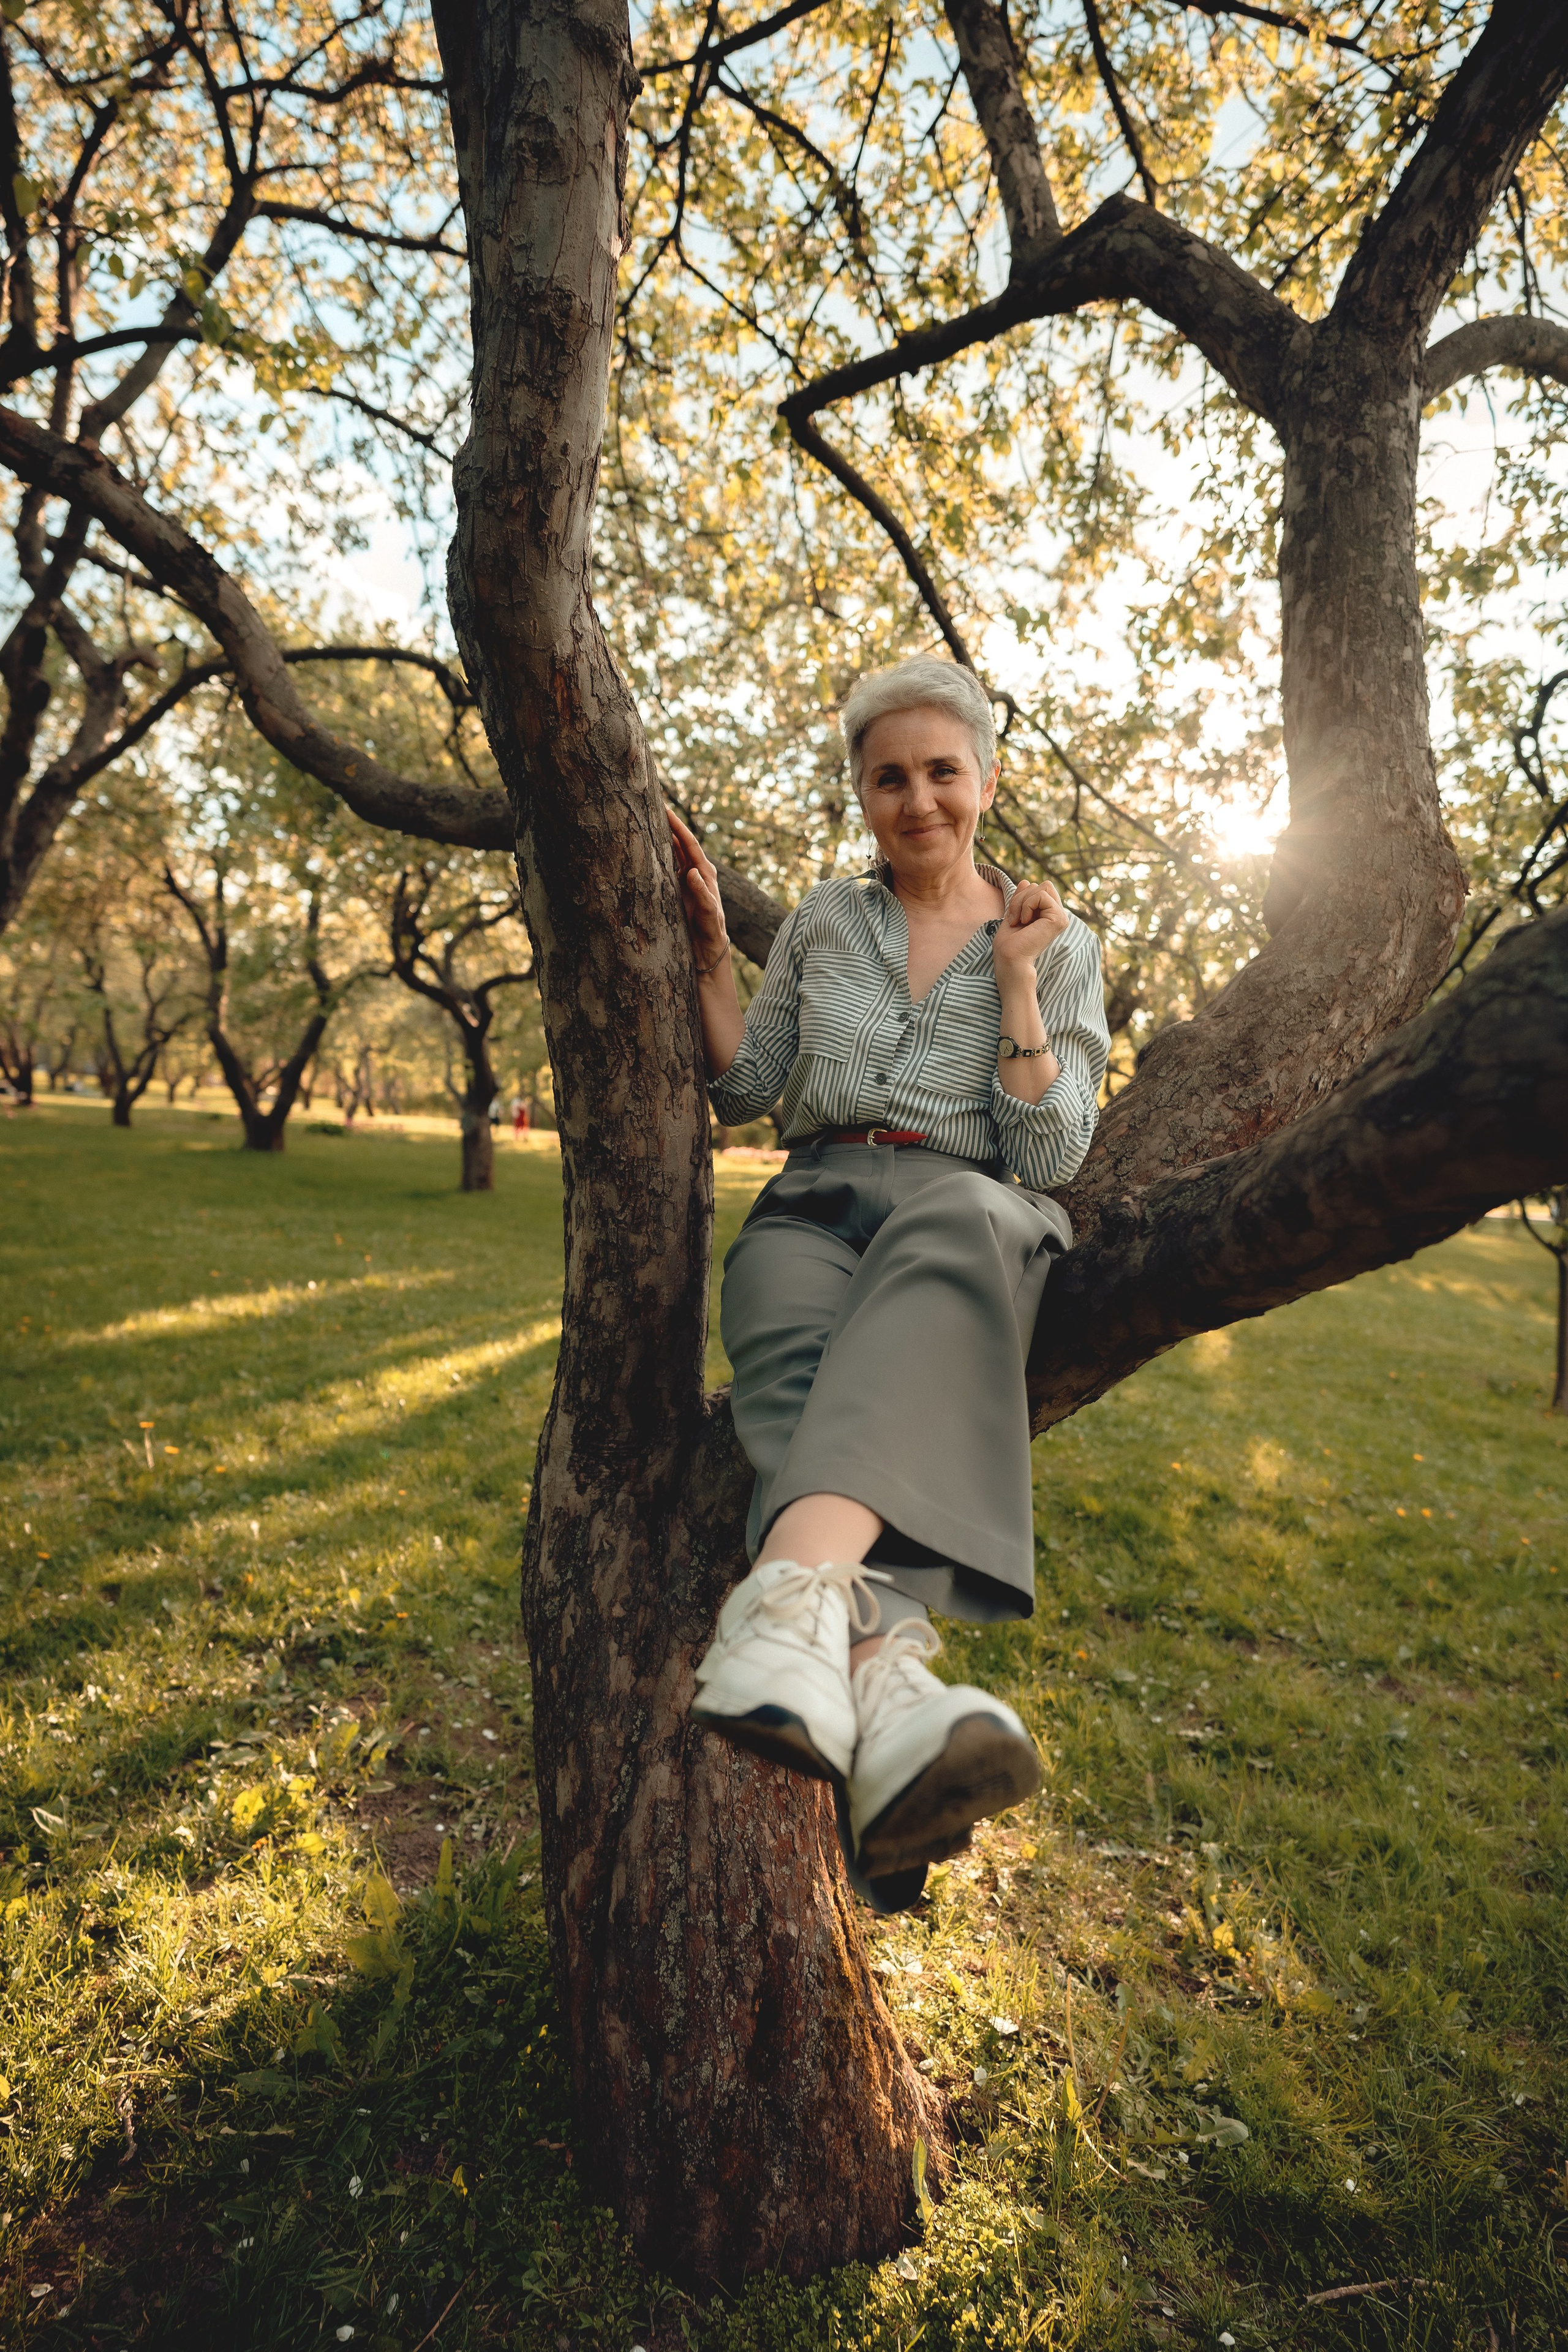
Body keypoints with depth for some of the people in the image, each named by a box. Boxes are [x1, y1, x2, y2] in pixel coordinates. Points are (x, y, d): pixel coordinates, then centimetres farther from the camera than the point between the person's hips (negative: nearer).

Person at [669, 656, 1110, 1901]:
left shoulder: (1063, 946, 13)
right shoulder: (825, 919, 19)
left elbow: (1052, 1156, 3)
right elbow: (744, 1091, 18)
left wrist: (1015, 976, -3)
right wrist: (708, 947, 7)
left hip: (978, 1214, -2)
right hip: (819, 1202, 2)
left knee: (948, 1231, -42)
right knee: (805, 1359, -37)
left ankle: (796, 1592, -63)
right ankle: (887, 1679, -61)